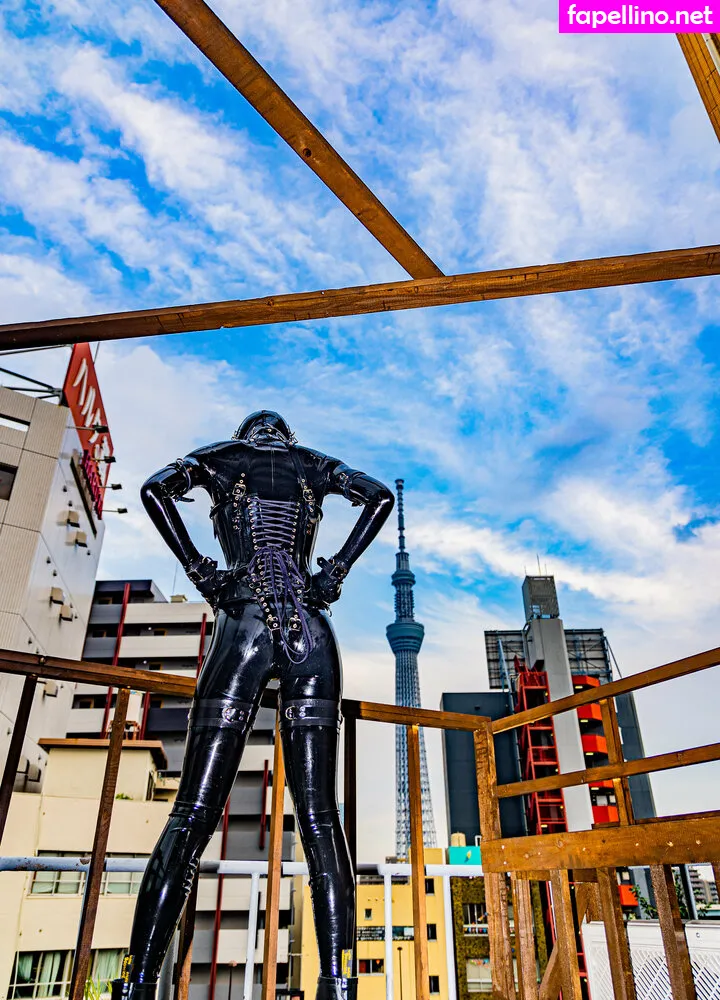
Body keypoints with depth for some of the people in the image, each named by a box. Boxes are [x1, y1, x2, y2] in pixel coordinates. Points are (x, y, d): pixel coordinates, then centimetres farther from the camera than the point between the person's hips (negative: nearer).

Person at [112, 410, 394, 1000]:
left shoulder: (221, 458, 19)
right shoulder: (314, 465, 22)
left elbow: (156, 488, 0)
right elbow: (380, 495, 6)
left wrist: (200, 571, 0)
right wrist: (336, 571, 3)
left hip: (244, 625, -1)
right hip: (312, 634, 1)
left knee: (193, 815, -2)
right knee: (319, 818, -2)